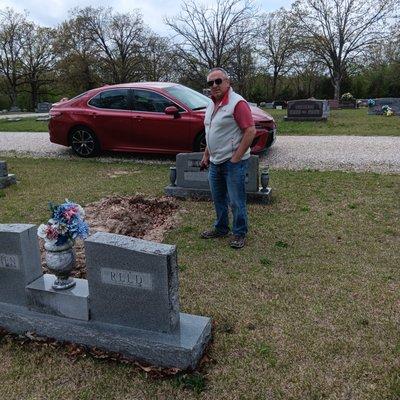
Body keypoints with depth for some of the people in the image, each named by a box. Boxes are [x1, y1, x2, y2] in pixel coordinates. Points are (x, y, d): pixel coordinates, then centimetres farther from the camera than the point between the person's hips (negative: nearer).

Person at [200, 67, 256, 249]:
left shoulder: (237, 103, -14)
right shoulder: (212, 104, 12)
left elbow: (250, 131, -19)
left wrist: (235, 158, -19)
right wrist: (206, 155, 18)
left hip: (233, 163, -8)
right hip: (215, 162, 8)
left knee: (236, 201, 2)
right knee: (218, 199, 18)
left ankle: (239, 234, 17)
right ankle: (221, 228, 34)